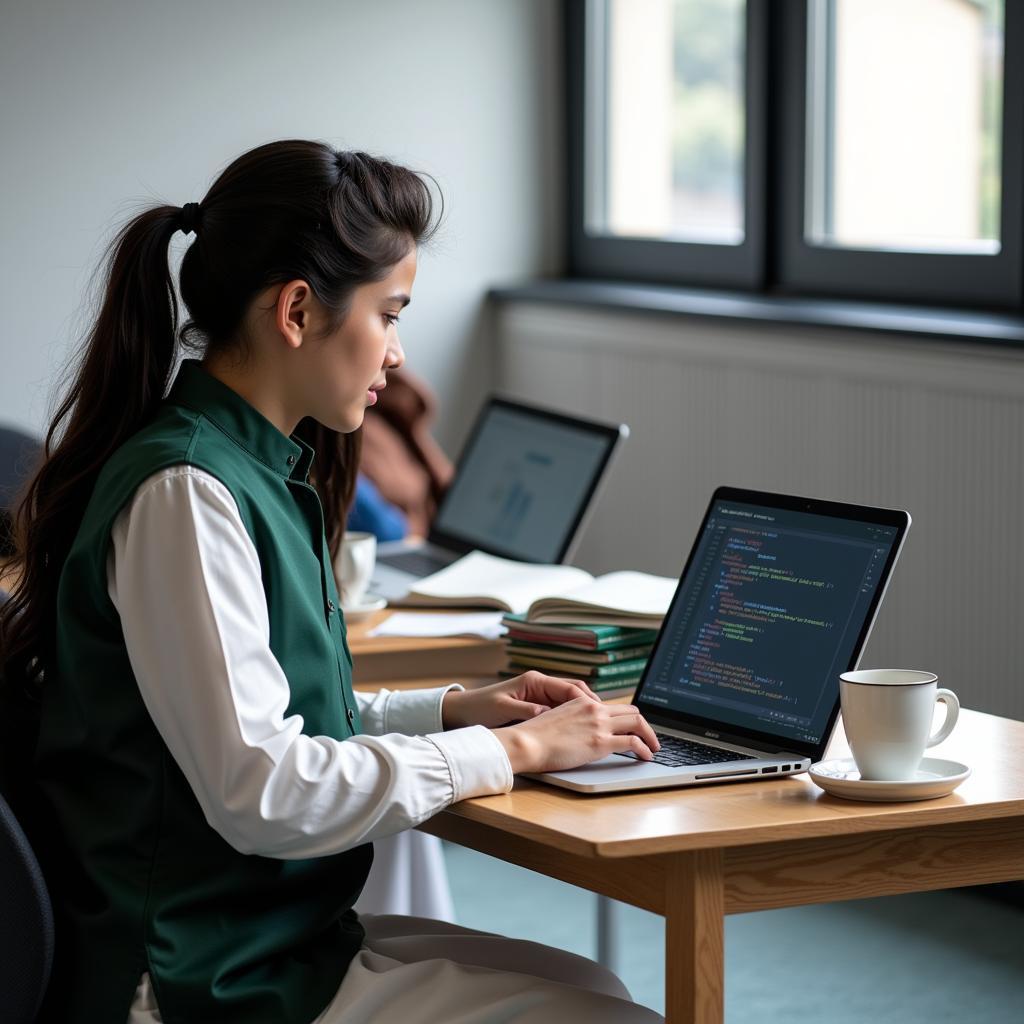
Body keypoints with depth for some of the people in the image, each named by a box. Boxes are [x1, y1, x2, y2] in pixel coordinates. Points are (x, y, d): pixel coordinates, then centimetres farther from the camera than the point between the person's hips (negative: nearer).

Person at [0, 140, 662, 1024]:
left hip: (280, 938, 10)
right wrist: (509, 750, -16)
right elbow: (261, 792, -25)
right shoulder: (182, 493, -20)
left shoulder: (255, 470, 9)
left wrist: (453, 710, 5)